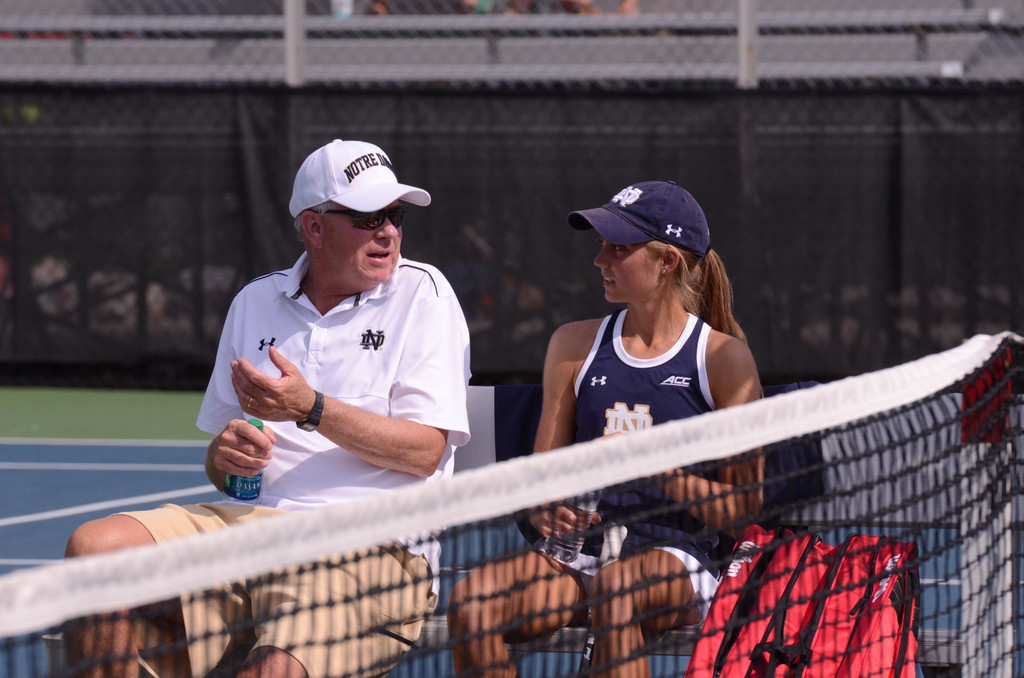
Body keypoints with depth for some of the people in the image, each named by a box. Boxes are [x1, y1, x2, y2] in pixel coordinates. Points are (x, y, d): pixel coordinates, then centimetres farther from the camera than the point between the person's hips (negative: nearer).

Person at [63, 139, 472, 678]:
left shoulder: (421, 294, 4)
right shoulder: (255, 303, 18)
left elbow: (426, 451, -7)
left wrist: (311, 409, -16)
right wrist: (225, 456, -3)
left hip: (372, 548, -5)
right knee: (95, 547, -20)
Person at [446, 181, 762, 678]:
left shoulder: (724, 358, 3)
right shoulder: (575, 344, 16)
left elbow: (745, 510, 0)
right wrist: (544, 511, -7)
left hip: (677, 566, -4)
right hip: (581, 555, 4)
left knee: (615, 587, -41)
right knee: (471, 598, -28)